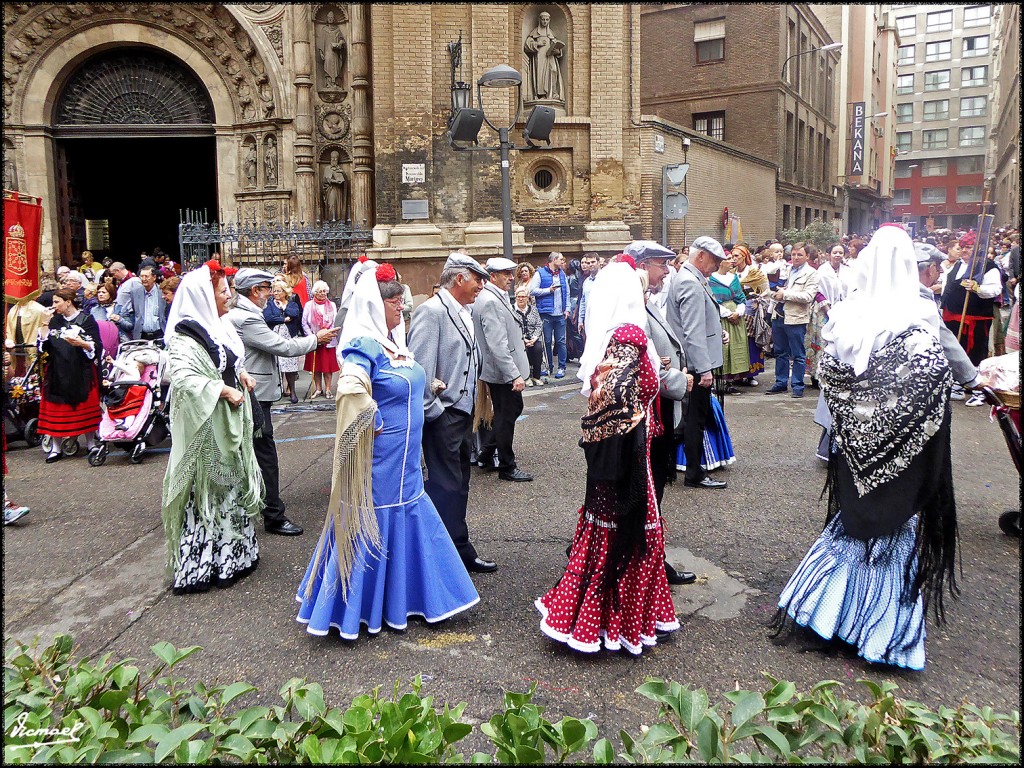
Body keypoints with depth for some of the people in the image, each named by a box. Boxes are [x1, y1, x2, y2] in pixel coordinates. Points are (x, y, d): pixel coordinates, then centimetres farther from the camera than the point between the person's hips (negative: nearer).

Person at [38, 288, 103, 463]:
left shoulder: (86, 320, -1)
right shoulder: (54, 321, 13)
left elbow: (96, 346, -5)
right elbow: (44, 346, 8)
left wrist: (81, 343, -21)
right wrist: (44, 326, -1)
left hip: (81, 372, -4)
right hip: (57, 372, 4)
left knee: (85, 408, 4)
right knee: (56, 410, 2)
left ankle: (90, 444, 15)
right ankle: (55, 448, 6)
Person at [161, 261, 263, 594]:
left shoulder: (220, 327, 11)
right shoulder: (185, 336, -17)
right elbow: (183, 377, -30)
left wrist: (241, 373, 9)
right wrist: (224, 391, -24)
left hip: (230, 424, 9)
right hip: (206, 428, -9)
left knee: (232, 485, 17)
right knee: (207, 491, -1)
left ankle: (232, 551, 30)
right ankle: (202, 564, 10)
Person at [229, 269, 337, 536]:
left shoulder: (235, 315, 13)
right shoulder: (247, 319, -19)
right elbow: (283, 347, -18)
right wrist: (316, 338, -7)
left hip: (251, 396, 10)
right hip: (254, 398, -10)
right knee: (265, 456, -4)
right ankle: (274, 517, 4)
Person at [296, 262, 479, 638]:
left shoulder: (394, 342, 9)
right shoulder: (364, 346, -19)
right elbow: (351, 390, -35)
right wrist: (375, 424, -23)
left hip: (404, 459, 9)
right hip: (379, 459, -9)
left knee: (407, 520, 18)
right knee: (372, 526, 2)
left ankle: (397, 598, 35)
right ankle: (359, 608, 18)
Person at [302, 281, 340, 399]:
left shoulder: (332, 305, 8)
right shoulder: (308, 305, 4)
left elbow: (335, 323, 3)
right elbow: (304, 323, 1)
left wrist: (329, 336, -10)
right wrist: (313, 337, -9)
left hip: (329, 341, 0)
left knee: (328, 366, 0)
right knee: (315, 366, 3)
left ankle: (328, 389, 6)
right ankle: (318, 389, 12)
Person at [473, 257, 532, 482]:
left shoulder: (497, 297, 11)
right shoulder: (491, 302, -22)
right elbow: (497, 345, -27)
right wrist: (514, 375, -27)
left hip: (502, 370, 10)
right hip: (503, 371, -10)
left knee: (513, 409, 20)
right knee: (506, 416, 2)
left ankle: (485, 455, 31)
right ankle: (507, 467, 17)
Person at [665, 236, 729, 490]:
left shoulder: (684, 278, 14)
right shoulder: (691, 284, -20)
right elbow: (693, 332, -25)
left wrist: (717, 331, 14)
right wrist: (705, 369, -25)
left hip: (692, 364, 10)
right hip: (697, 362, -10)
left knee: (695, 417, 18)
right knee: (696, 418, -1)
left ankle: (695, 466, 29)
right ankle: (694, 474, 8)